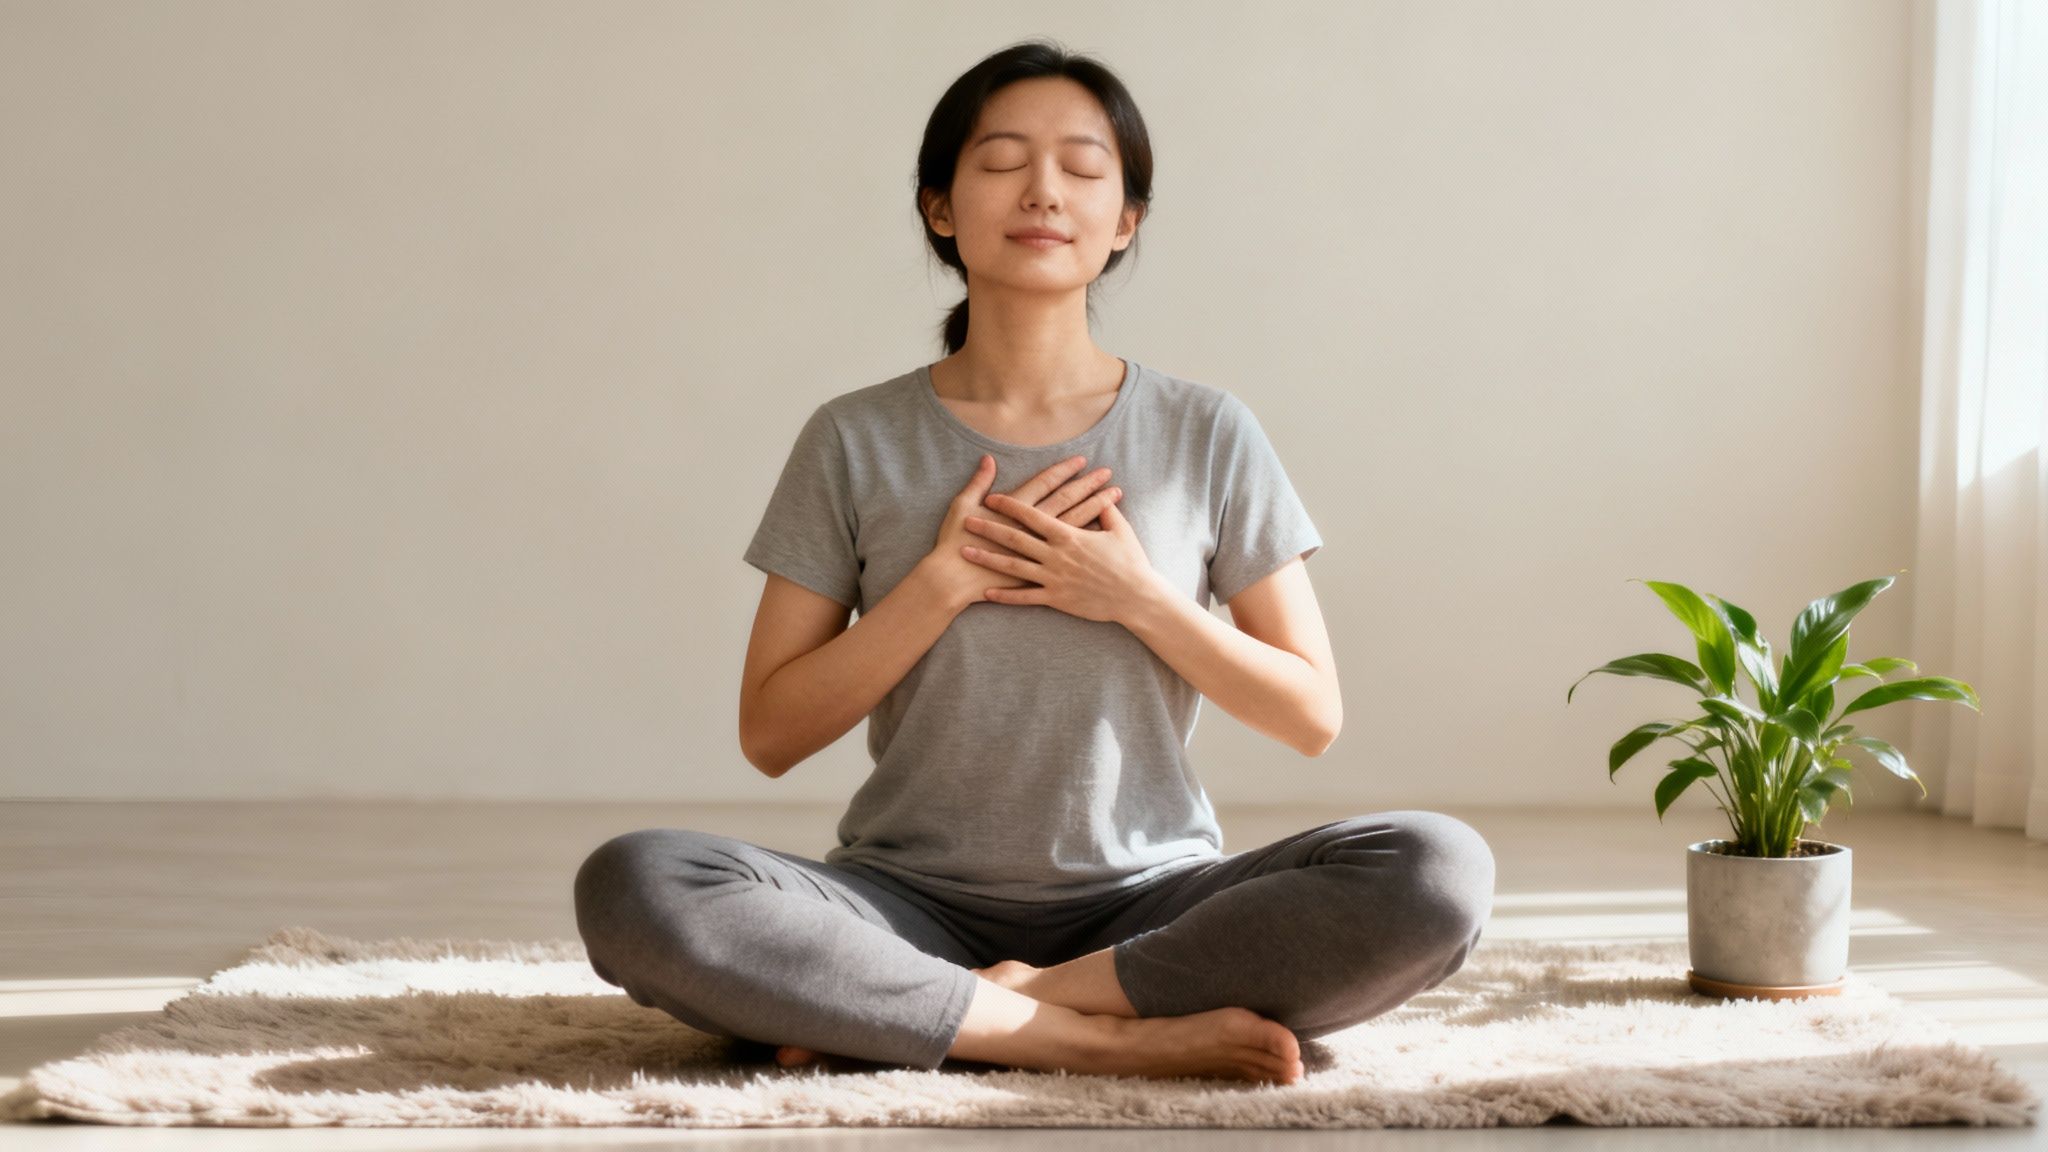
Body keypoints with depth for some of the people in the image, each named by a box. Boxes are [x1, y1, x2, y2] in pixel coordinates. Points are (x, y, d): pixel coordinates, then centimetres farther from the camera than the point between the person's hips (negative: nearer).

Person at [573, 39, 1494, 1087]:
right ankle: (1112, 1037, -26)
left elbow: (1313, 715, 6)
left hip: (1147, 904, 0)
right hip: (915, 901, 0)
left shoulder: (1207, 435, 5)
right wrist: (945, 579, -10)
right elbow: (770, 734, 1)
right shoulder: (856, 443, 4)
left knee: (1437, 871, -28)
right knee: (630, 886, -30)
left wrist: (1138, 597, -8)